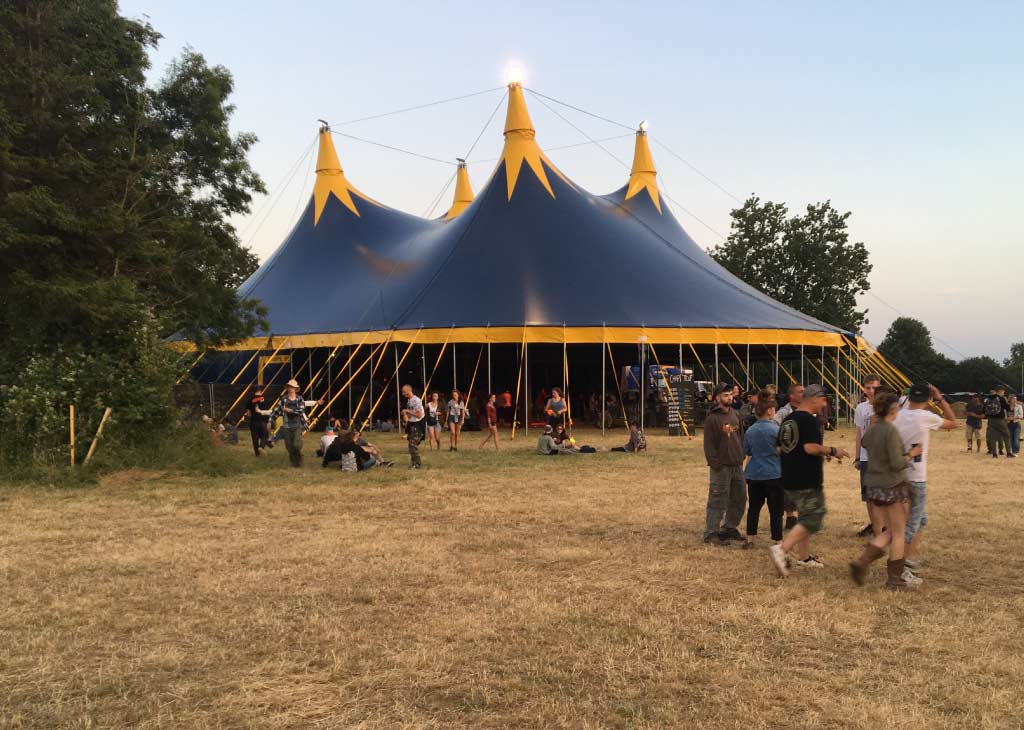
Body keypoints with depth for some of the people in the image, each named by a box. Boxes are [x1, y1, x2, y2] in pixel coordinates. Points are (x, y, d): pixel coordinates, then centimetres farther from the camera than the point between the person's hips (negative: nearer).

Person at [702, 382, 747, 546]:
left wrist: (741, 456, 11)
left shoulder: (734, 415, 11)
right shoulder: (712, 418, -11)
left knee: (739, 499, 14)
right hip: (721, 467, -7)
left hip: (737, 465, 7)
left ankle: (729, 528, 29)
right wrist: (715, 464, -16)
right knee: (717, 502, -4)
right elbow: (709, 445, -12)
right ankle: (711, 533, 5)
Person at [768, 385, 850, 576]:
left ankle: (804, 557, 28)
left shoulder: (787, 420, 12)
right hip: (808, 481, -9)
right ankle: (781, 549, -18)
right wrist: (833, 451, -11)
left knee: (805, 516, 22)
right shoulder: (809, 420, -14)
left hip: (789, 479, 9)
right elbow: (811, 447, -26)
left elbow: (779, 449, 17)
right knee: (813, 520, -5)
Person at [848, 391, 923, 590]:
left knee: (889, 531, 19)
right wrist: (911, 454, -3)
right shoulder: (891, 431, -18)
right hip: (893, 486, -7)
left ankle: (862, 561, 3)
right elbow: (897, 464, -19)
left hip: (874, 486, 8)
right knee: (899, 533, 8)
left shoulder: (871, 429, 4)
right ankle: (895, 580, 14)